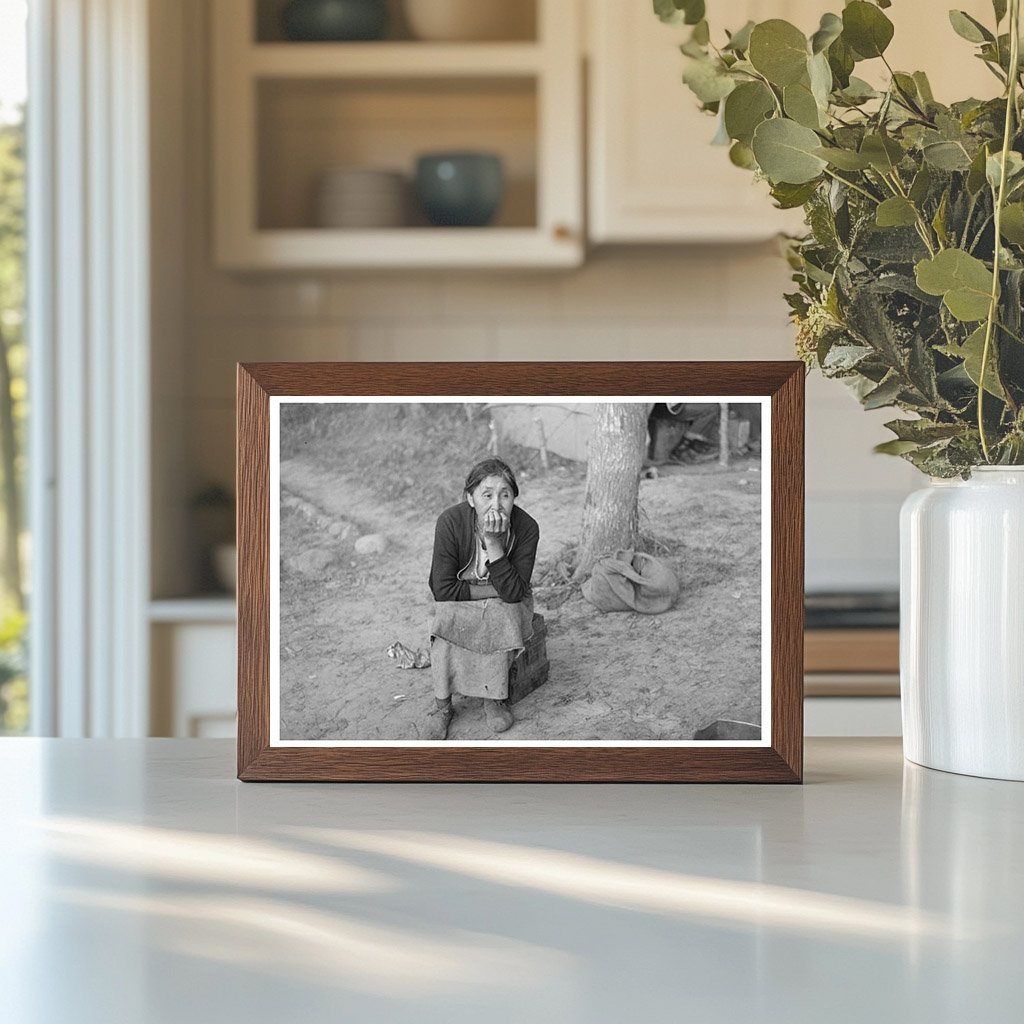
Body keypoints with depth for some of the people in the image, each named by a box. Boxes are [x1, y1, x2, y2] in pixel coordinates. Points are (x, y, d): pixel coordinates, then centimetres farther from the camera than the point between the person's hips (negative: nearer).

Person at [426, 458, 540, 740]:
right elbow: (443, 589, -20)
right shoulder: (451, 521, -23)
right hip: (459, 601, 0)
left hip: (506, 603, 0)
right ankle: (442, 704, -16)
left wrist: (493, 542, -35)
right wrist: (493, 590, -20)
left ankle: (495, 697, -12)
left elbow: (513, 592, -26)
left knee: (500, 621, -32)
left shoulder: (526, 527, -22)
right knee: (445, 620, -31)